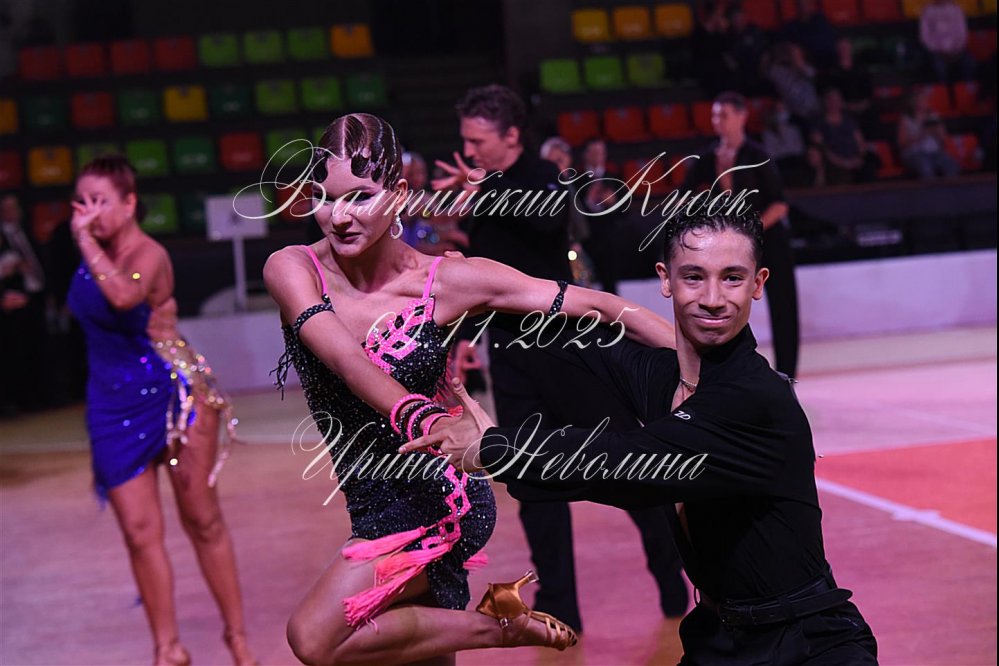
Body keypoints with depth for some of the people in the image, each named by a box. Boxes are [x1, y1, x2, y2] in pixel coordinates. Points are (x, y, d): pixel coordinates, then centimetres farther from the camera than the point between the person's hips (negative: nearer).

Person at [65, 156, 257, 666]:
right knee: (139, 532, 2)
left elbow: (124, 296, -38)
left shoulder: (148, 254, -14)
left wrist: (85, 240, -31)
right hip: (113, 405, 6)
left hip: (173, 393, -6)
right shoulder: (95, 256, 6)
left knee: (202, 521, 4)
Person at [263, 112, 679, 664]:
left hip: (435, 498, -4)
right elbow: (343, 356, -27)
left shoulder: (447, 281, -13)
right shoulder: (292, 269, -10)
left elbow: (588, 305, -12)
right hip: (376, 510, 4)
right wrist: (415, 415, -47)